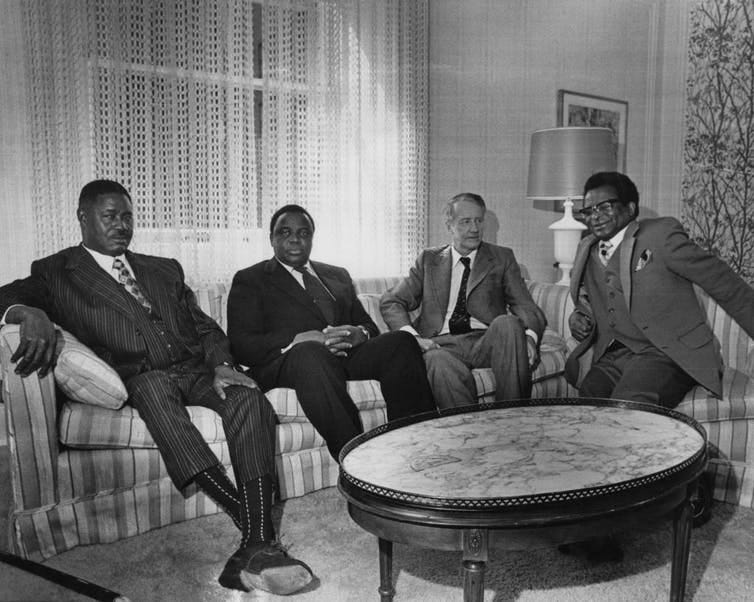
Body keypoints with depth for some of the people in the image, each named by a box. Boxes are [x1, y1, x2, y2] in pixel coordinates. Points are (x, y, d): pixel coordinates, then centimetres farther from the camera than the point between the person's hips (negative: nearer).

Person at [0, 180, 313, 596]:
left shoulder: (165, 269, 24)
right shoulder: (57, 273, 13)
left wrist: (222, 365, -3)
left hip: (195, 372, 4)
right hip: (136, 382, -3)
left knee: (248, 397, -28)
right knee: (153, 384, -38)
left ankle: (257, 545, -41)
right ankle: (251, 522, -44)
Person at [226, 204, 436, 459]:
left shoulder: (338, 275, 28)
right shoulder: (250, 280, 13)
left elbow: (369, 325, 22)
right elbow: (241, 345, -1)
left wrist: (360, 334, -5)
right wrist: (303, 339, -16)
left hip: (349, 355, 5)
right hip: (289, 363, -4)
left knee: (401, 340, -24)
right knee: (310, 352, -39)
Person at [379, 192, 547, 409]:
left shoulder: (502, 258, 17)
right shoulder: (430, 259, 17)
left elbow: (525, 306, 6)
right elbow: (390, 301, 10)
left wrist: (529, 336, -18)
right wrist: (412, 336, -10)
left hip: (486, 342, 1)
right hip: (442, 344, -1)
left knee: (507, 323, -31)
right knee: (441, 365, -36)